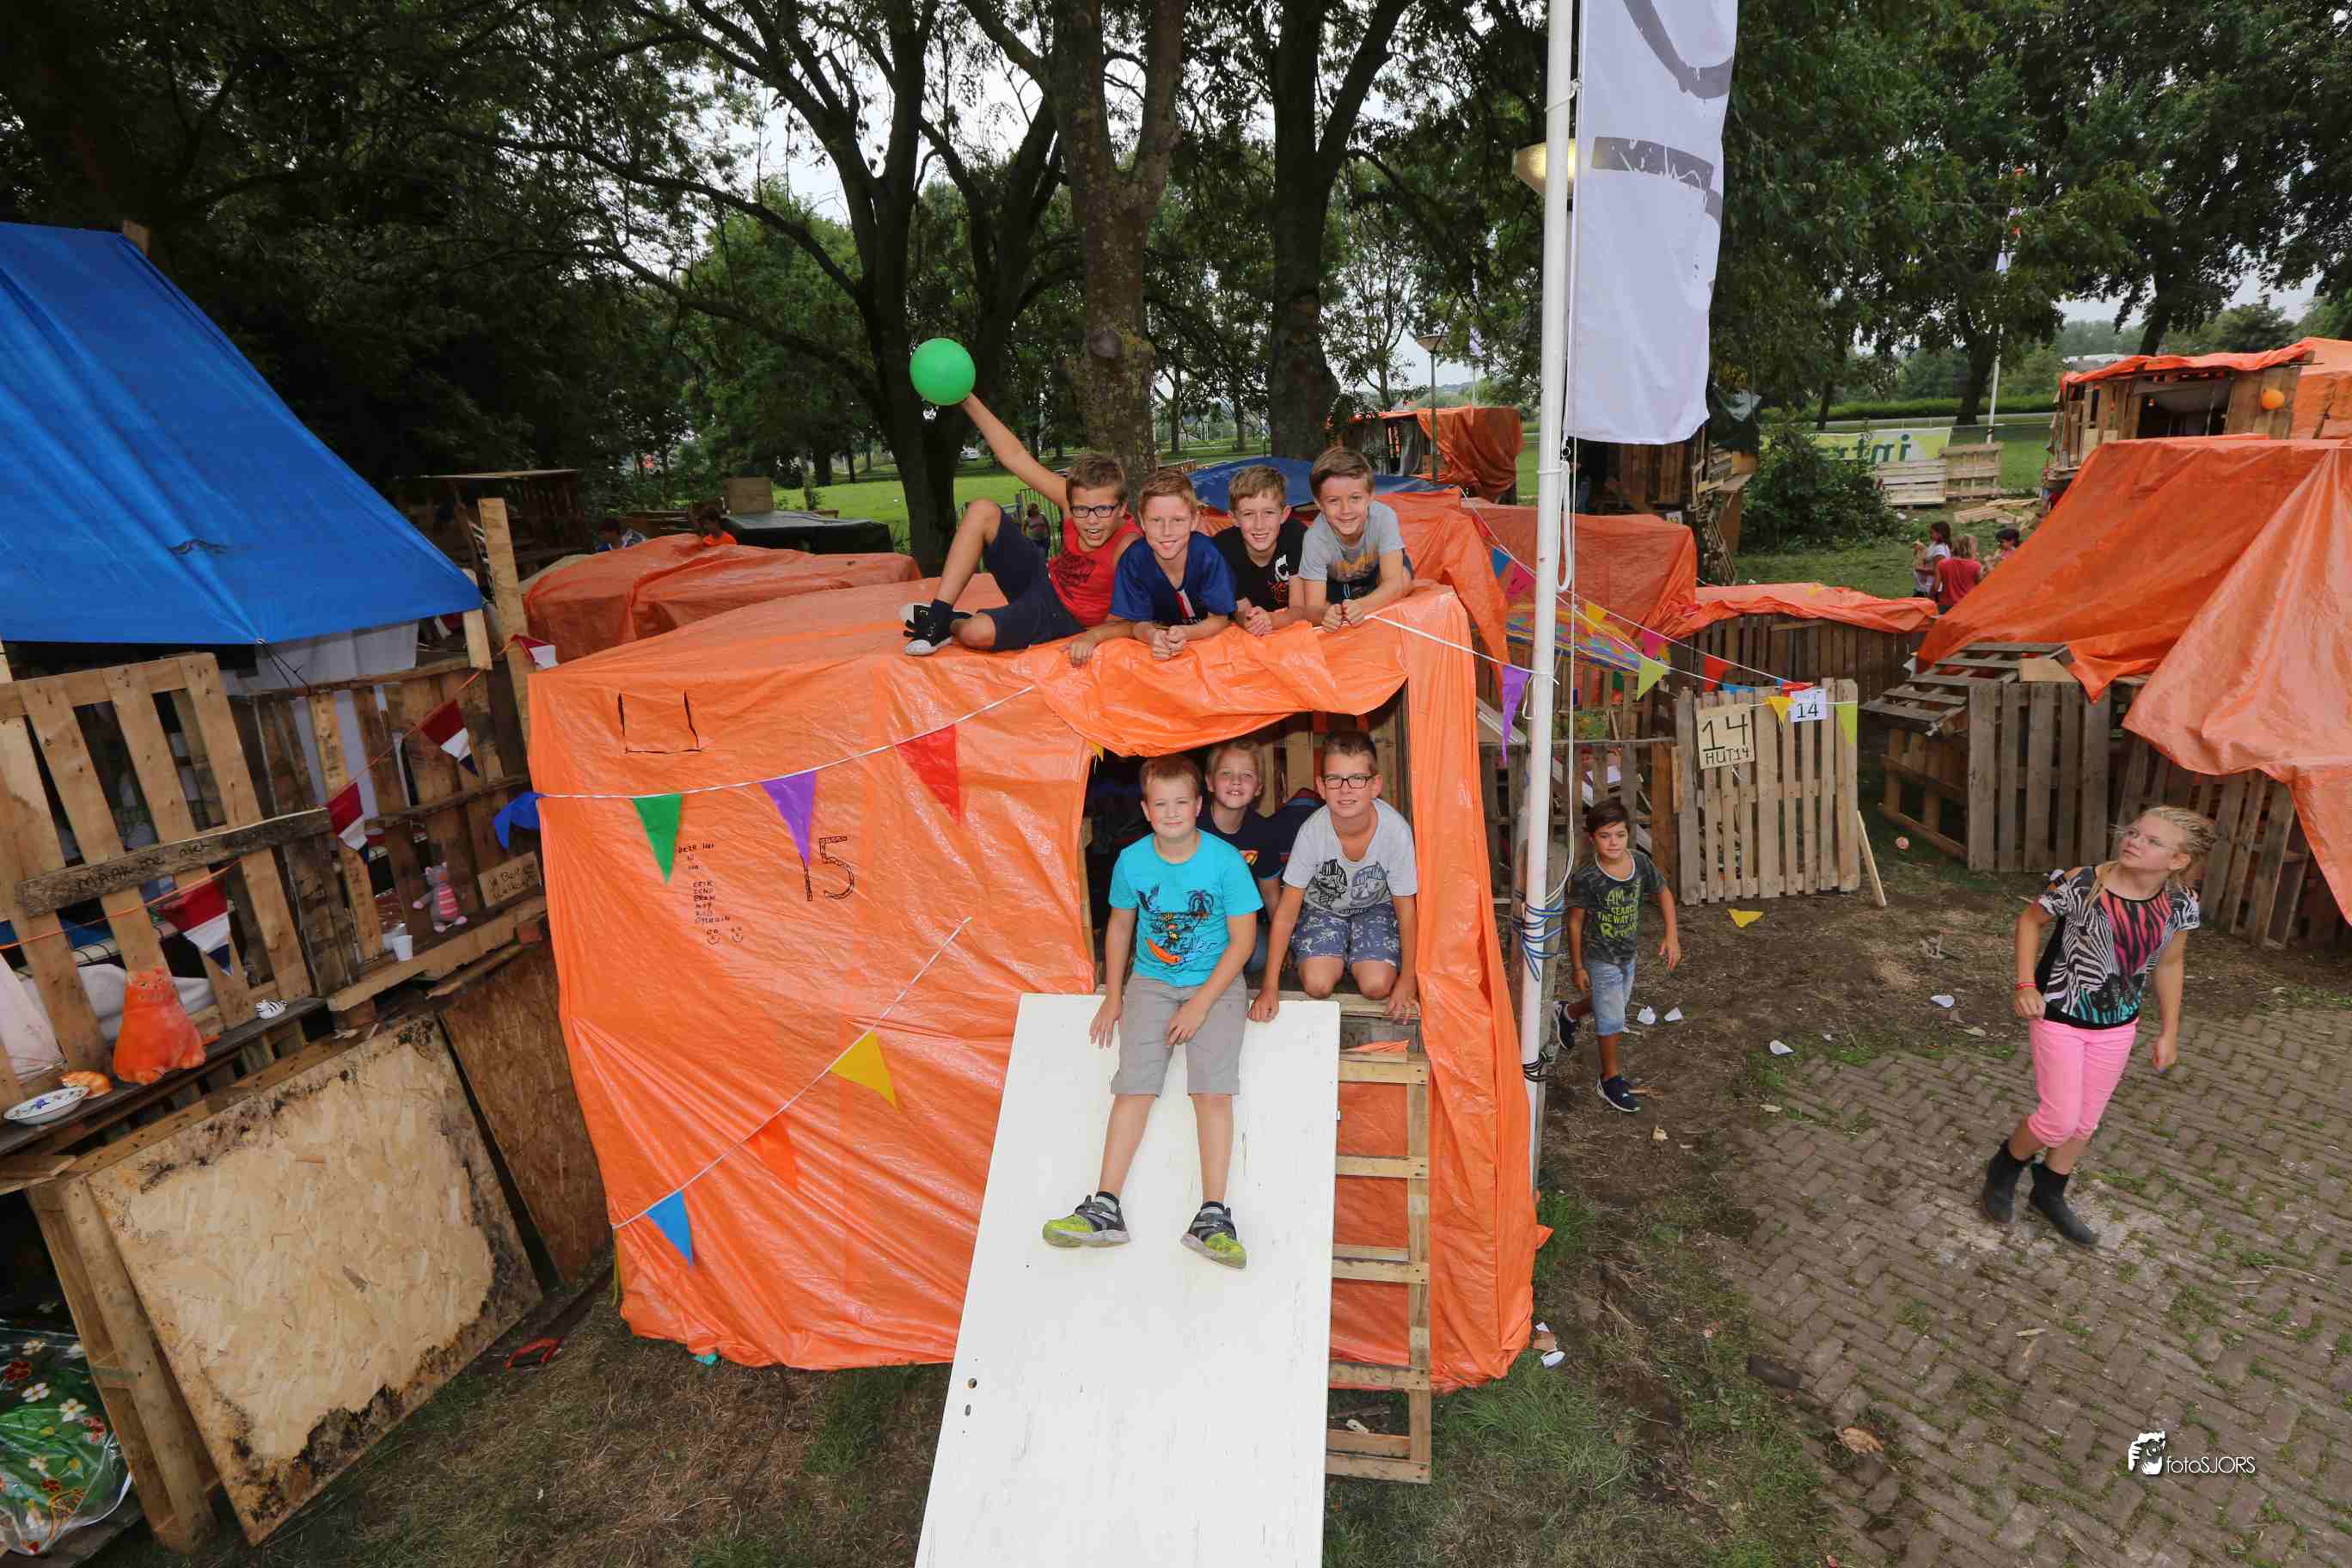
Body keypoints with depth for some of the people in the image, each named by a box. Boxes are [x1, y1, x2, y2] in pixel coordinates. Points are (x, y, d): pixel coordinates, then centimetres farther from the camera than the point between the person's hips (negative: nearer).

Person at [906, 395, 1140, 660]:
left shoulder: (1128, 547, -31)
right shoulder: (1076, 497, -15)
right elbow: (1016, 457, -11)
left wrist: (1093, 636, -44)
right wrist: (969, 401, -15)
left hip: (1060, 616, -6)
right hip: (1041, 576, 7)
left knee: (978, 633, -34)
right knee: (982, 511, -7)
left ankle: (954, 626, 7)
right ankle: (938, 616, -4)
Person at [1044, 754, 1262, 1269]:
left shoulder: (1225, 860, -14)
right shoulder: (1132, 861, -6)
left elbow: (1241, 940, -9)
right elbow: (1120, 924, 11)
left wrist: (1201, 1003, -14)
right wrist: (1113, 993, 7)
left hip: (1215, 982, -2)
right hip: (1151, 982, 2)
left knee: (1212, 1091, -15)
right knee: (1133, 1086, -9)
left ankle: (1212, 1216, -10)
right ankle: (1105, 1209, -4)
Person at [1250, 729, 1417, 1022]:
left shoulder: (1396, 830, -31)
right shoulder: (1312, 830, -30)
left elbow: (1406, 908, -17)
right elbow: (1287, 909, -21)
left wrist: (1407, 979, -15)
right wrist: (1269, 986, -22)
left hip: (1375, 906, 0)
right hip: (1322, 907, 0)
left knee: (1378, 986, -18)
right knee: (1317, 984, -18)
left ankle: (1355, 958, 14)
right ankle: (1338, 956, 14)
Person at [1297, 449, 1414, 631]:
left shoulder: (1384, 517, -36)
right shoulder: (1315, 539, -36)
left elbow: (1394, 583, -37)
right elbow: (1313, 607, -36)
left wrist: (1362, 606, -57)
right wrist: (1326, 614, -62)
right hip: (1335, 581, 1)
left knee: (1404, 579, -30)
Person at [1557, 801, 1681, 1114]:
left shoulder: (1641, 862, -14)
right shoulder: (1585, 878, -27)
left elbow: (1663, 893, 4)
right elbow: (1575, 921, -15)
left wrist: (1671, 936, -2)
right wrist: (1577, 966, -8)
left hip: (1628, 954, 6)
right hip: (1600, 958, -6)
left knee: (1612, 1001, 27)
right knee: (1612, 1019, 4)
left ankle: (1570, 1012, 57)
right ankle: (1610, 1079, 25)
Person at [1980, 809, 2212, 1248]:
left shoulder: (2179, 903, -10)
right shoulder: (2081, 885, -23)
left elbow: (2170, 964, 5)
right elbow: (2029, 920, -7)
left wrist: (2169, 1033, 10)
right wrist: (2025, 985, -15)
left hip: (2118, 1026, 5)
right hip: (2060, 1018, -4)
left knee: (2085, 1121, 16)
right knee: (2059, 1120, -2)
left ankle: (2048, 1194, 37)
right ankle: (2005, 1168, 27)